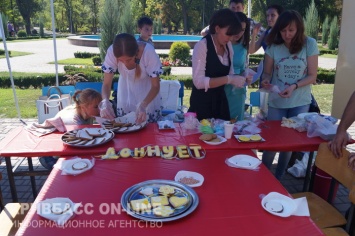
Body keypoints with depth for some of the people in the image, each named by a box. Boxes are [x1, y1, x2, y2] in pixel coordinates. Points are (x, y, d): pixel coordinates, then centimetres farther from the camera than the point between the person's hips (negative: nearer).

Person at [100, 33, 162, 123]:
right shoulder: (112, 52, -29)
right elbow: (106, 84, -21)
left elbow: (155, 86, -25)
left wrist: (143, 105, -42)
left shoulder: (148, 52, -34)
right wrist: (105, 102, -41)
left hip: (148, 93, -1)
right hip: (126, 90, 2)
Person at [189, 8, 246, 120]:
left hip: (220, 101, 7)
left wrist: (237, 79, -7)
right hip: (202, 103, -6)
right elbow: (198, 81, -21)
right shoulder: (202, 46, -15)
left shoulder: (228, 46, 6)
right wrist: (229, 80, -24)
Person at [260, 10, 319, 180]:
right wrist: (266, 81, -25)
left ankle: (278, 178, 30)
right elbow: (267, 73, -2)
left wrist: (294, 86, -24)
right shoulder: (273, 46, -7)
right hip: (277, 102, 0)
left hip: (300, 103, 1)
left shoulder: (309, 44, -9)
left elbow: (312, 76, -8)